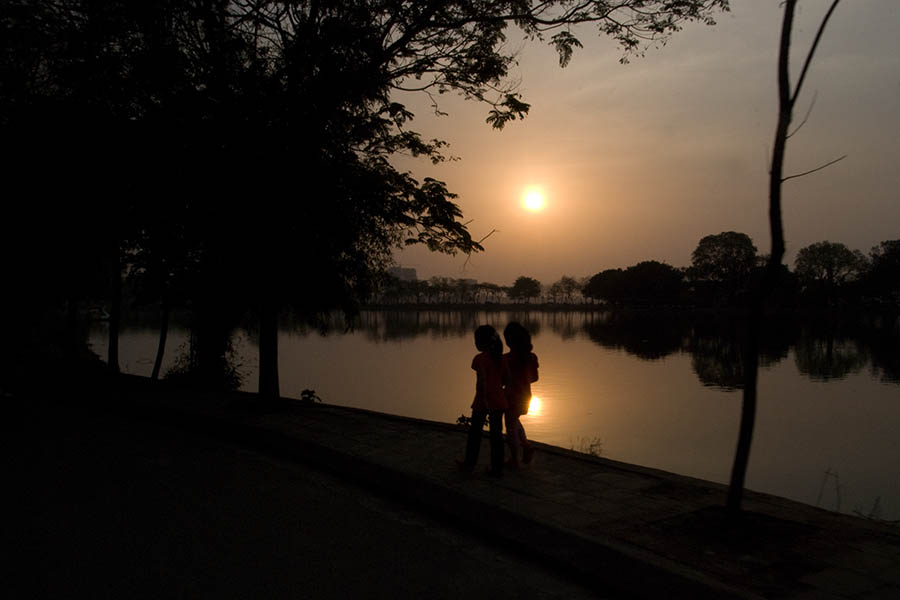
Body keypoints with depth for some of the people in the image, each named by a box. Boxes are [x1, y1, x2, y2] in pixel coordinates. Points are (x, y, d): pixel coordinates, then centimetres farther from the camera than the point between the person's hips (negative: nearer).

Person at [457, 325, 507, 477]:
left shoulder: (480, 359, -14)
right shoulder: (500, 358, 3)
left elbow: (482, 380, -21)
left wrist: (483, 400, -20)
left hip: (483, 402, -5)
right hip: (499, 401, 5)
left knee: (475, 434, 12)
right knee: (497, 435, 10)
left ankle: (469, 464, 24)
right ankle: (497, 468, 13)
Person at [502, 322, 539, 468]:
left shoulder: (506, 359, -22)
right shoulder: (531, 357, -5)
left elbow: (504, 381, -19)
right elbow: (534, 378, 3)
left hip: (512, 396, -6)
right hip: (525, 395, 6)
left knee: (511, 428, 11)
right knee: (514, 421, 30)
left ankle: (514, 460, 23)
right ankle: (527, 446, 19)